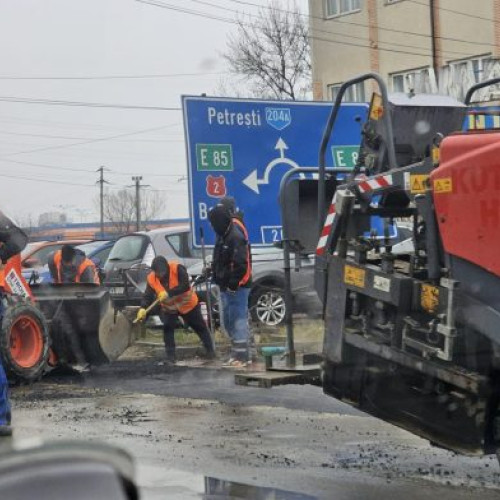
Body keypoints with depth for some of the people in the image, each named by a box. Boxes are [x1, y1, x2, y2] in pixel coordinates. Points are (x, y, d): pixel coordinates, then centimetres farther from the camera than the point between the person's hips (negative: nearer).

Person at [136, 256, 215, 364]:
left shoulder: (177, 269, -30)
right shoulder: (151, 278, -19)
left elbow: (185, 286, -37)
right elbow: (148, 295, -20)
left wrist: (168, 293, -45)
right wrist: (143, 308, -38)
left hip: (188, 304, -2)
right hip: (168, 308, 2)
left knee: (200, 327, 11)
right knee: (168, 328, -11)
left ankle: (210, 350, 28)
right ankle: (170, 356, 0)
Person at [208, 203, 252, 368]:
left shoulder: (236, 237, -18)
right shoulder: (222, 236, 14)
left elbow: (240, 264, -23)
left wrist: (233, 283, -22)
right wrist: (213, 272, 15)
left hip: (237, 287, -10)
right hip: (226, 286, 10)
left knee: (238, 319, -10)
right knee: (228, 320, 14)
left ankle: (241, 356, -10)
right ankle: (237, 353, 24)